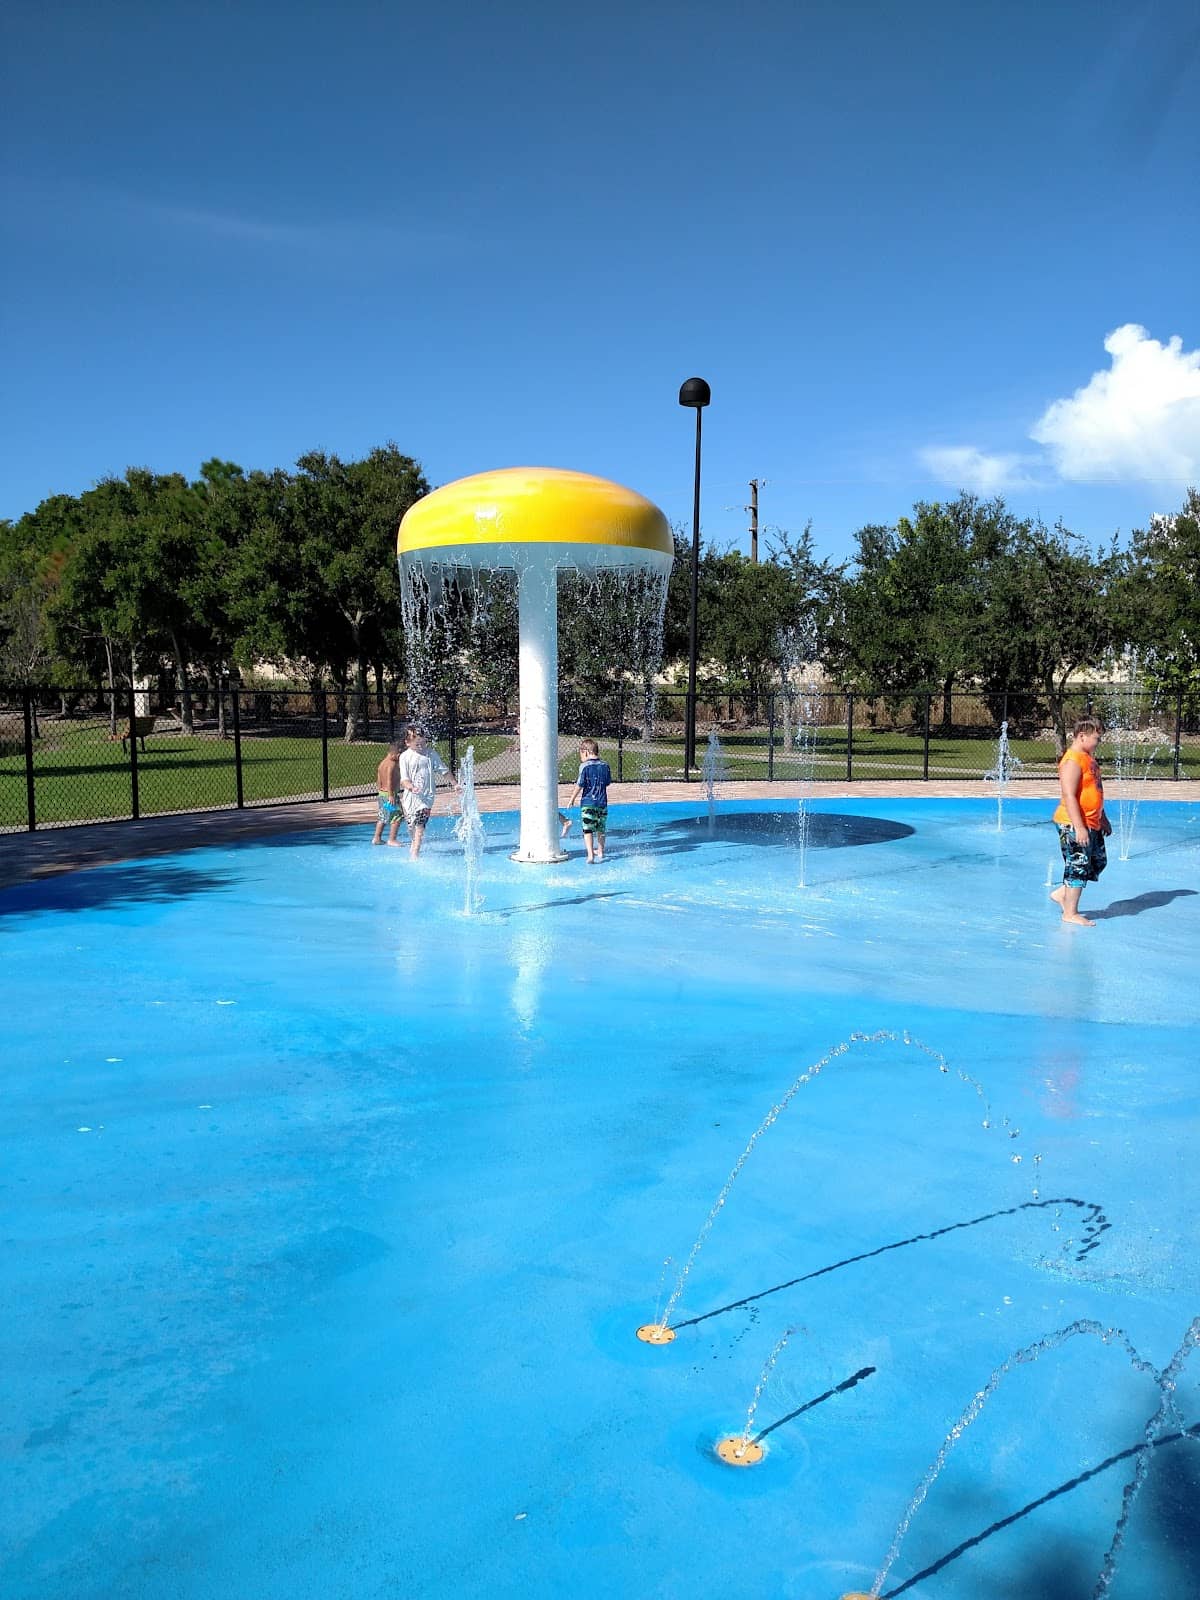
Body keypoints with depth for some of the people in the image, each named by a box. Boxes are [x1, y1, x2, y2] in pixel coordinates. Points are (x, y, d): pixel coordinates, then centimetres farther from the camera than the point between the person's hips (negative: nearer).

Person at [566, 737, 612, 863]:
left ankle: (591, 855, -20)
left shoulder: (585, 766, -11)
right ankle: (600, 852, 33)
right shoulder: (605, 765, 4)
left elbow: (579, 785, -11)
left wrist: (572, 800, -2)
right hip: (602, 803, 5)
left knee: (588, 829, -7)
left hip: (588, 803, -5)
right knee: (601, 829, 18)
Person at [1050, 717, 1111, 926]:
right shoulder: (1072, 761, -18)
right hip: (1074, 825, -10)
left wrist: (1103, 819, 26)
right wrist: (1079, 828, -27)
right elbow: (1069, 796, -24)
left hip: (1091, 824, 10)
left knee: (1099, 862, 18)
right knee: (1078, 867, -2)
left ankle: (1062, 893, 26)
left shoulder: (1088, 758, 14)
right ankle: (1070, 913, 9)